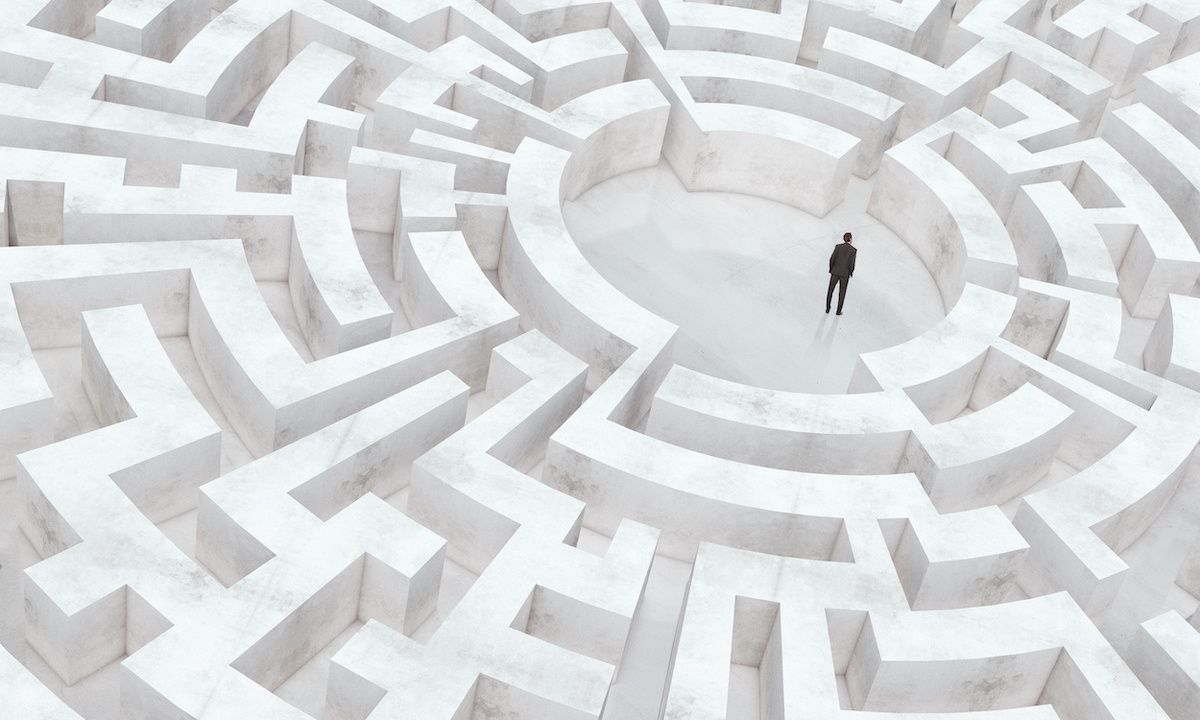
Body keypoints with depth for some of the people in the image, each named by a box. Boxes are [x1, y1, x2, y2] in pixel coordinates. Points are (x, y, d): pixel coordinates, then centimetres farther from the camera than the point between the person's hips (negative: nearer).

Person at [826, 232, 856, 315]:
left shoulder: (838, 247, -5)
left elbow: (832, 259, -7)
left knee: (830, 290, 16)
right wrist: (851, 273, 6)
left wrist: (831, 269, 8)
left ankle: (827, 309, 19)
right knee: (842, 293, 15)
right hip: (845, 274, -1)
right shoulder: (853, 250, -10)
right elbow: (851, 264, -12)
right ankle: (838, 311, 20)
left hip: (835, 272, 1)